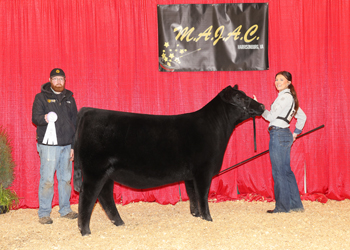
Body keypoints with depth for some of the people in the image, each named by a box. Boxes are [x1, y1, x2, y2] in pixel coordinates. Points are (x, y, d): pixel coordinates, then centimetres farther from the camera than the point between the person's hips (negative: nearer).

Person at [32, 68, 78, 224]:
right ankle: (44, 213, 1)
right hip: (48, 145, -4)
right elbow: (35, 117, -8)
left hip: (66, 145, 5)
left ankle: (65, 210, 20)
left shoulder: (69, 99, 15)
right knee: (47, 179, -7)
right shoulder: (41, 97, 2)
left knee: (65, 179, 9)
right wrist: (44, 118, -31)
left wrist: (74, 146, 12)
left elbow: (75, 123, 17)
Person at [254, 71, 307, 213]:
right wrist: (295, 133, 25)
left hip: (278, 134, -10)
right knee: (286, 171, 13)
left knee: (279, 171, -4)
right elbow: (302, 117, 26)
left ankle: (282, 207, 1)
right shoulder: (290, 97, 18)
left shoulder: (284, 96, -11)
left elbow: (271, 116, -15)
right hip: (285, 136, 10)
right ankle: (296, 204, 18)